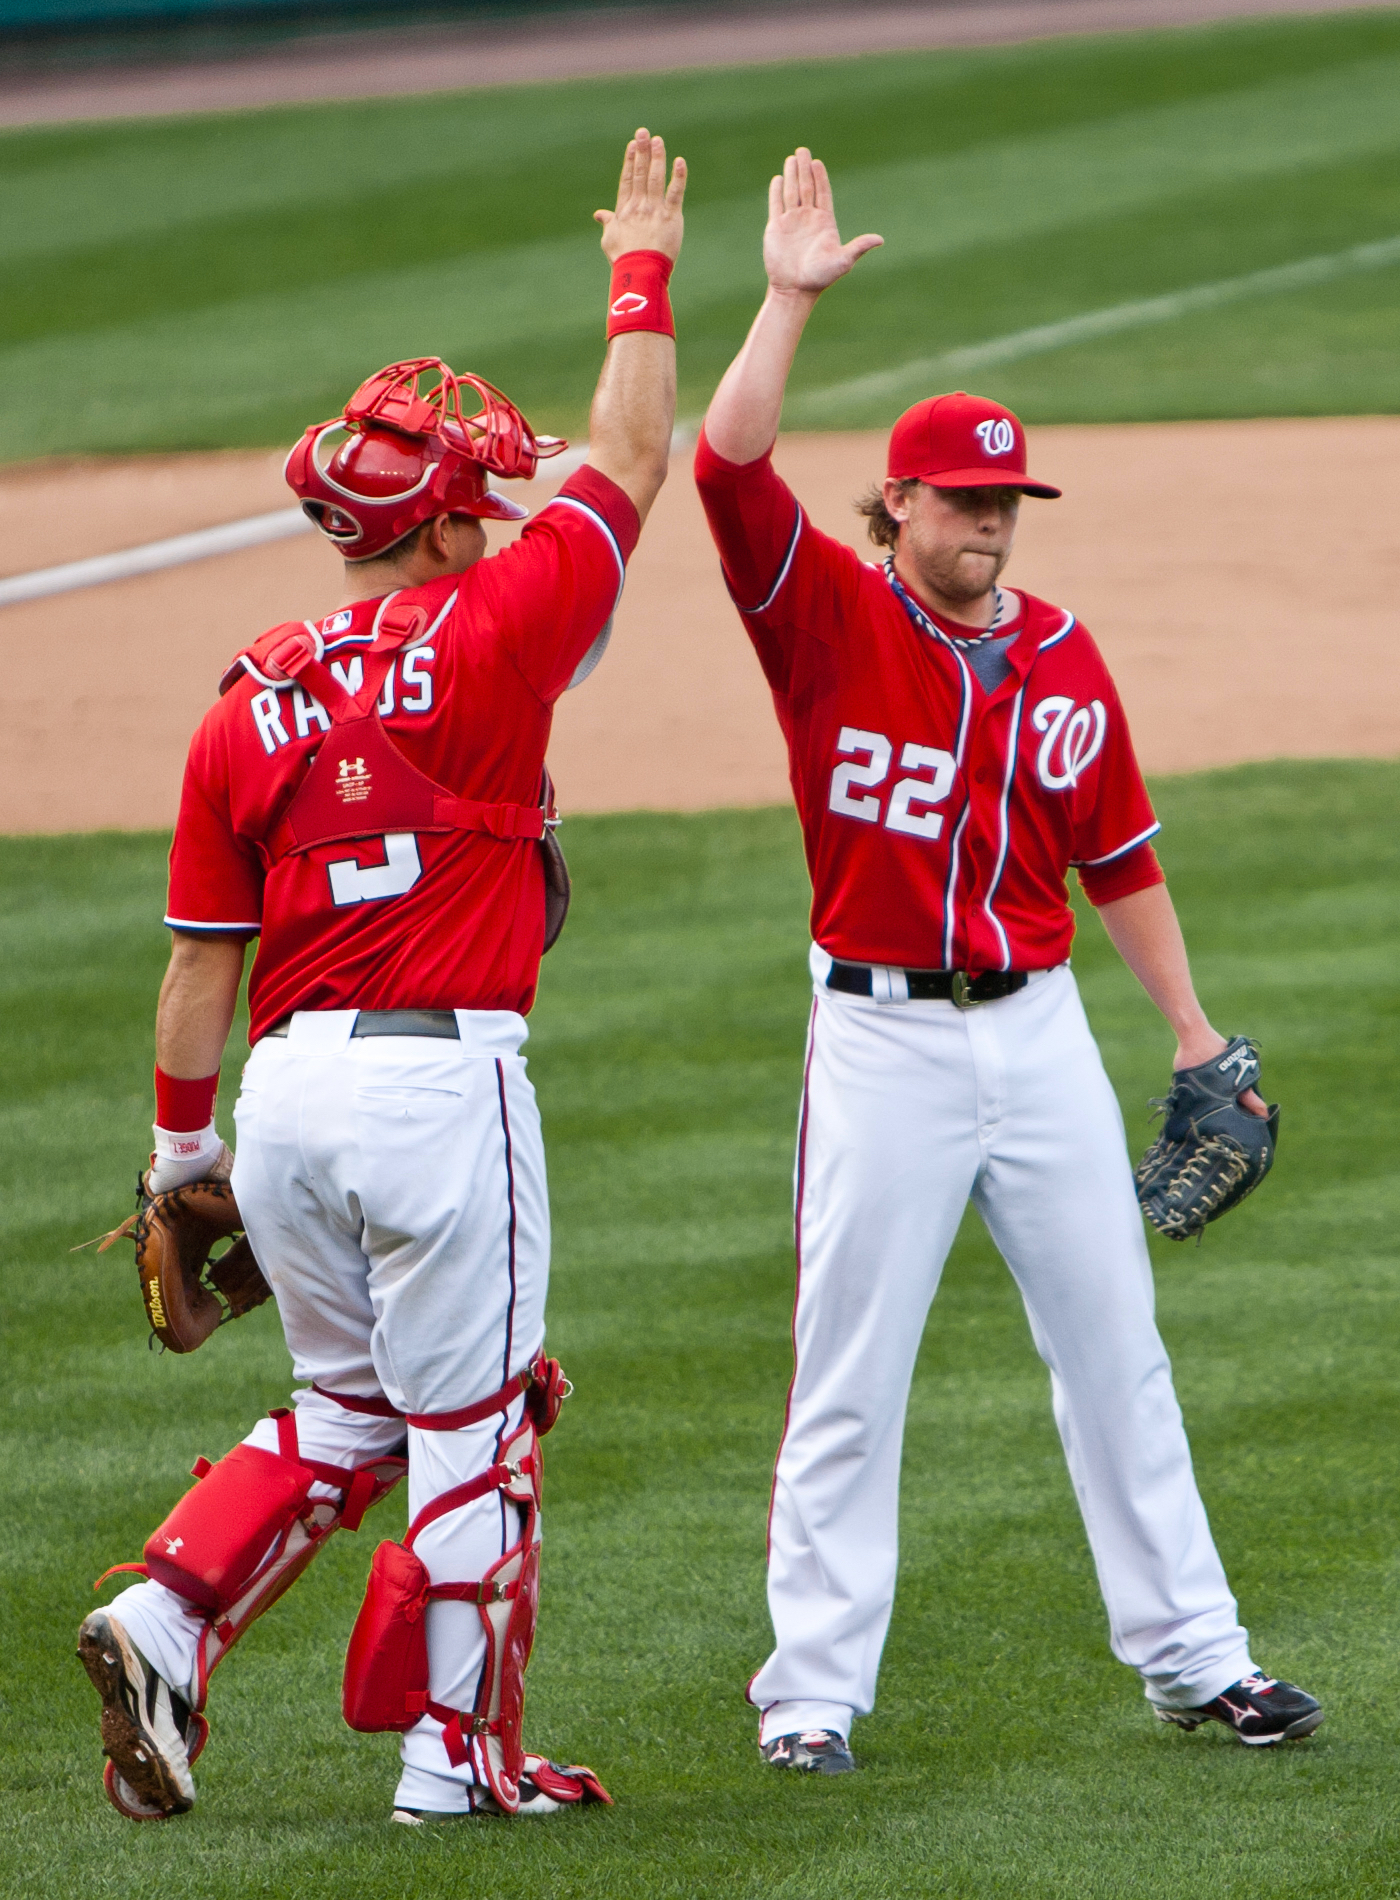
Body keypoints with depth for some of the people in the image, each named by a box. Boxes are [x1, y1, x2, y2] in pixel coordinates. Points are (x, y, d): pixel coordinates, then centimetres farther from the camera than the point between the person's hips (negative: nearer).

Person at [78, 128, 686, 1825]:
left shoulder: (247, 706, 6)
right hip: (444, 1076, -5)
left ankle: (165, 1621, 3)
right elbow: (631, 464, 3)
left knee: (346, 1411, 20)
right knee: (471, 1426, 5)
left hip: (287, 1086, 5)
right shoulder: (486, 640, -7)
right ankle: (456, 1754, 9)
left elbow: (200, 958, 9)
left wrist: (181, 1146, 18)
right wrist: (643, 273, 15)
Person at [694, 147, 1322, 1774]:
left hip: (1040, 1031, 4)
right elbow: (729, 465, -19)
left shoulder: (1062, 658, 7)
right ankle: (815, 1687, 6)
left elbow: (1119, 858, 14)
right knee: (848, 1378, 0)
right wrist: (789, 300, -22)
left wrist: (1192, 1031, 13)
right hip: (881, 1041, -4)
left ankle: (1188, 1654, 14)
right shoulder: (829, 620, -4)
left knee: (1114, 1351, 7)